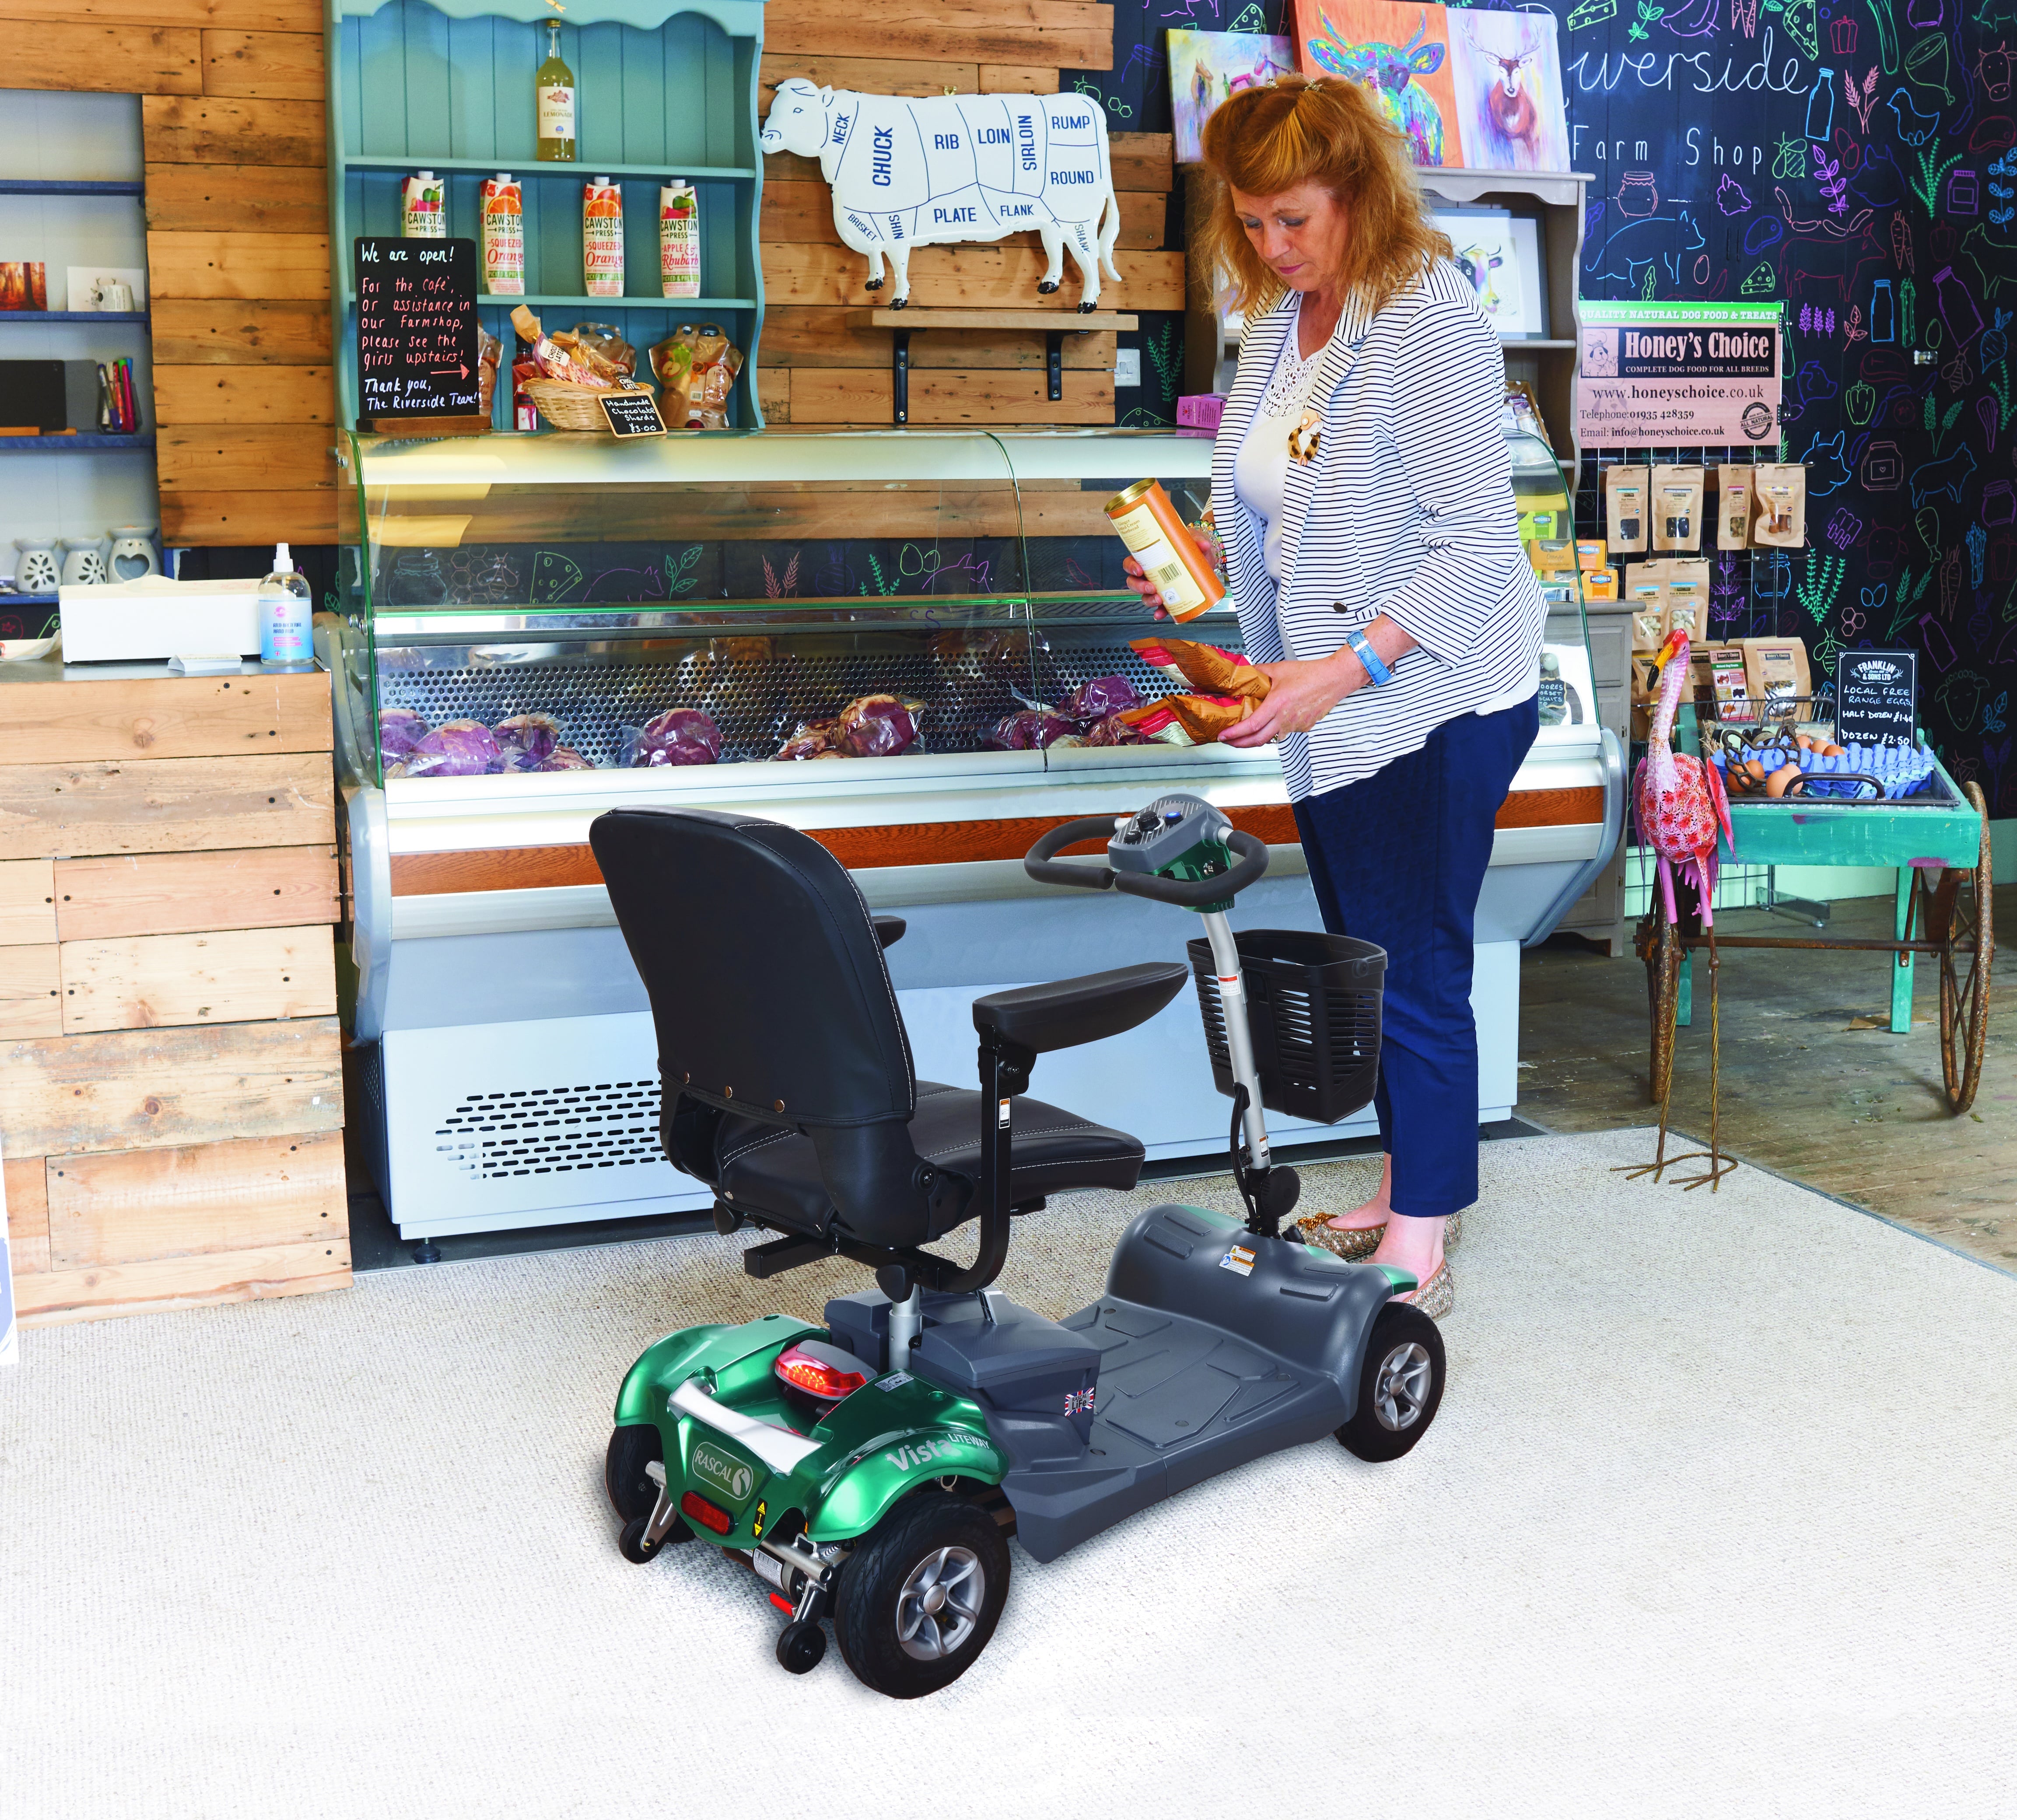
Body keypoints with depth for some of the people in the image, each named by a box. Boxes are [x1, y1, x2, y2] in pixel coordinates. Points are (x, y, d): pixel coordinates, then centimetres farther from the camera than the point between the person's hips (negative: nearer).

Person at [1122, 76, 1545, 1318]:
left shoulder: (1429, 320, -18)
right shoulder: (1276, 320, 8)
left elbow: (1478, 542, -22)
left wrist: (1345, 668, -28)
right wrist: (1201, 561, 3)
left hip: (1435, 699, -9)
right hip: (1329, 706, 9)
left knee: (1416, 971, -3)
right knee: (1364, 961, 17)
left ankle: (1418, 1256, 9)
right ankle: (1409, 1190, 33)